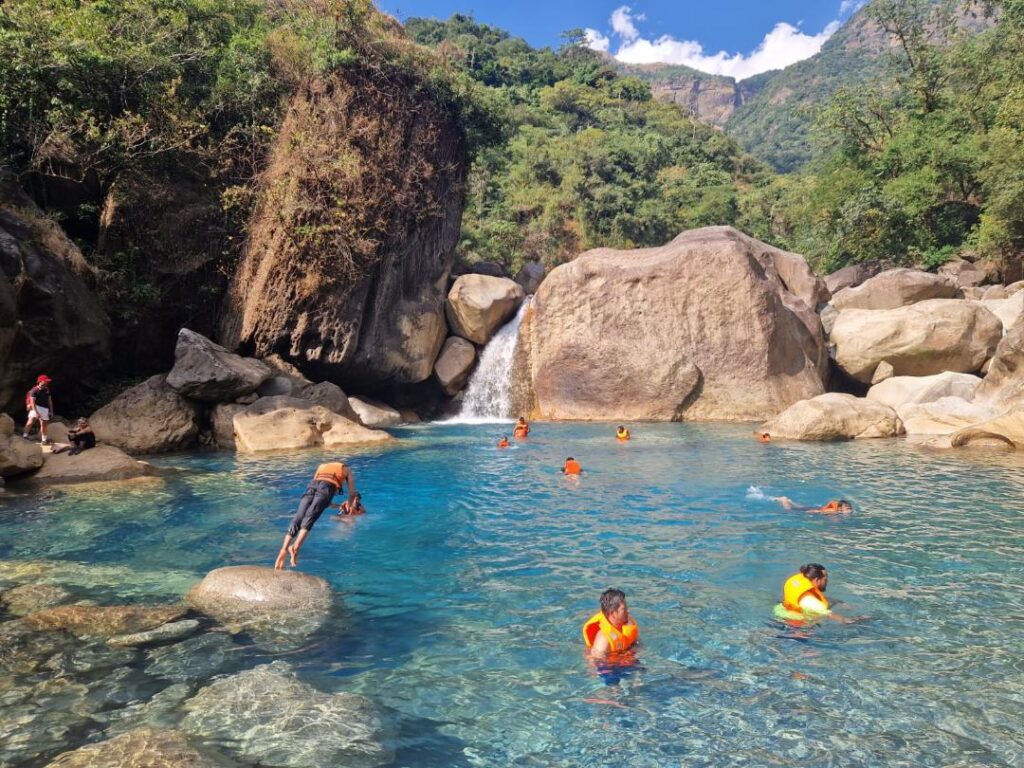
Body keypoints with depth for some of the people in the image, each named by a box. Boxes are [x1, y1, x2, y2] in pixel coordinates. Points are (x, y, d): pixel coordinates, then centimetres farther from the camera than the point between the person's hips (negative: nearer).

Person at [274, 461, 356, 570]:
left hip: (312, 484, 3)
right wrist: (348, 506, 52)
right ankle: (296, 546, -42)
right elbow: (352, 493, 31)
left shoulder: (322, 466, 43)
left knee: (298, 518, -9)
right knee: (310, 516, -20)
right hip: (327, 487, -3)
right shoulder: (347, 470, 34)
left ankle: (284, 549, -30)